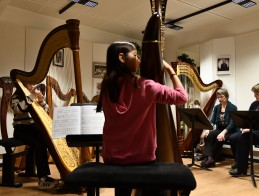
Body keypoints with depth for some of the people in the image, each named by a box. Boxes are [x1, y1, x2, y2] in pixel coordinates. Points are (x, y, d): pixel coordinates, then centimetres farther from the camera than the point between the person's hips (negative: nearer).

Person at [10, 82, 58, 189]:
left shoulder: (36, 94, 14)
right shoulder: (16, 97, 1)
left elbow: (46, 110, 8)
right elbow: (18, 109, -20)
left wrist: (41, 100, -10)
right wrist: (29, 97, -20)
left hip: (35, 127, 4)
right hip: (21, 129, -4)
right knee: (39, 145, -30)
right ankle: (42, 179, -25)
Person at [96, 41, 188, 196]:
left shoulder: (107, 87, -3)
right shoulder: (144, 86, -17)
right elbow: (182, 97, -12)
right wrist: (170, 70, -1)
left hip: (113, 157, 5)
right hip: (142, 158, -4)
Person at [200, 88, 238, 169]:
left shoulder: (233, 108, -9)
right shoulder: (216, 107, 8)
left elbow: (232, 123, -18)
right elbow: (212, 121, 3)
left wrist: (223, 132, -32)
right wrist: (207, 129, -18)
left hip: (230, 131, -5)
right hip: (219, 129, 5)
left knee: (219, 139, -33)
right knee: (207, 135, -22)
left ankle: (214, 158, -15)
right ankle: (209, 157, -28)